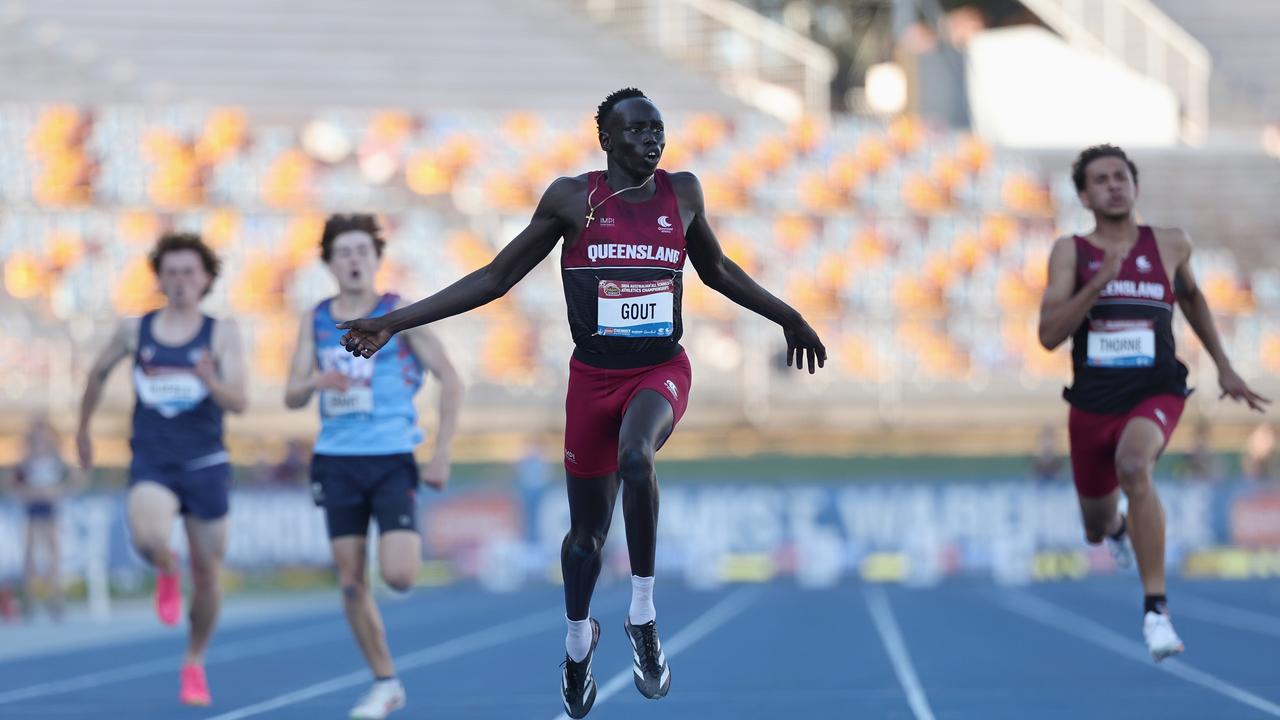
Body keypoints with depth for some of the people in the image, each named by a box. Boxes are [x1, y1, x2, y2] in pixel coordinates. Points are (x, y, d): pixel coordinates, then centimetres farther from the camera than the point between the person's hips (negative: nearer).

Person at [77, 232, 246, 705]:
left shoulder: (222, 333, -3)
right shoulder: (134, 330, 2)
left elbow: (239, 403, -11)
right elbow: (98, 373, 20)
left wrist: (211, 381, -31)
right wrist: (83, 430, 26)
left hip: (206, 465, 0)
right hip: (151, 464, 0)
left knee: (206, 577, 7)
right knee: (149, 538, -31)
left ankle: (194, 664, 31)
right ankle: (167, 573, 6)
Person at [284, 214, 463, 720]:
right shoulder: (315, 321, 8)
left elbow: (450, 380, -3)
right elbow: (292, 397, 8)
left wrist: (442, 454, -9)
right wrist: (315, 383, -17)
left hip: (392, 460, -3)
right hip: (337, 463, 4)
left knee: (398, 575, -17)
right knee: (351, 583, 1)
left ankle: (410, 545, 20)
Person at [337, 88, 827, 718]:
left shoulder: (683, 194, 2)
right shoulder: (572, 199, -4)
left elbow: (716, 270, 21)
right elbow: (496, 277, 1)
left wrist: (787, 317, 27)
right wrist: (394, 323, -4)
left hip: (662, 371, 0)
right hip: (594, 376, 0)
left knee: (635, 458, -34)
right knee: (586, 534, 9)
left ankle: (643, 616, -19)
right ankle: (578, 641, 39)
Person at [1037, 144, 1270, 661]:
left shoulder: (1170, 245, 2)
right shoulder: (1070, 252, -2)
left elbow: (1191, 296, 24)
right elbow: (1049, 335, -13)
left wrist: (1223, 366, 23)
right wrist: (1099, 282, -24)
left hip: (1156, 393, -2)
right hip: (1092, 400, 2)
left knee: (1133, 465, -36)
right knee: (1096, 530, 17)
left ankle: (1156, 610, -34)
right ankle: (1115, 524, 60)